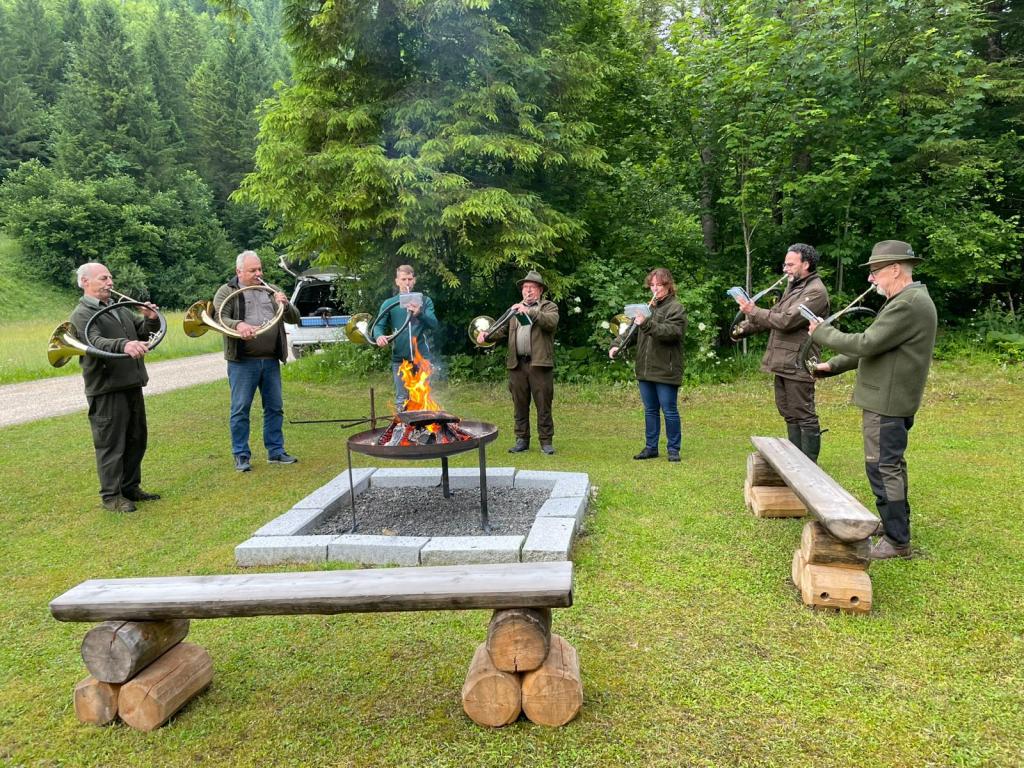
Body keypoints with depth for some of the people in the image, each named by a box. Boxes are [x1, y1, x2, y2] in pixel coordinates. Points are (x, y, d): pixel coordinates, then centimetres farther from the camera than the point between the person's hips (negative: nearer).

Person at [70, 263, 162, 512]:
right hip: (106, 389, -8)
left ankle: (130, 487, 28)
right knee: (111, 443, -2)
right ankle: (111, 496, 9)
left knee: (136, 440, 15)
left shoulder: (120, 309, 18)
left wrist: (151, 320, -7)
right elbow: (96, 342, -25)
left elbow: (144, 332, 16)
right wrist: (124, 345, -44)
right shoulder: (82, 314, -8)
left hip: (132, 385, 8)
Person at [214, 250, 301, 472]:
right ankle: (241, 456, 9)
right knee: (240, 409, 0)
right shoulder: (227, 292, 3)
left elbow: (294, 318, 13)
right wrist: (237, 325, -30)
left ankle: (276, 451, 19)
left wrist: (285, 305, -9)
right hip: (243, 362, -4)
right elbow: (219, 318, -10)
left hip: (271, 360, 4)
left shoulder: (270, 291, 17)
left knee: (275, 407, 9)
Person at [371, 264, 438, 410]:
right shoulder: (389, 303, 7)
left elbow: (434, 324, -6)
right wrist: (378, 336, -22)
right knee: (401, 400, 5)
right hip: (399, 359, 0)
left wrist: (419, 314, -26)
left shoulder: (424, 301, 5)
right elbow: (378, 325, 1)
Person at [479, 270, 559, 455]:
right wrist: (487, 335, -8)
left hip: (540, 363, -4)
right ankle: (522, 440, 17)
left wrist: (529, 311, -22)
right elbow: (502, 329, 11)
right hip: (517, 364, 4)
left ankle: (546, 441, 6)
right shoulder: (515, 309, 21)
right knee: (520, 405, 8)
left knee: (543, 405, -1)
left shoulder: (549, 306, 7)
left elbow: (551, 322, -15)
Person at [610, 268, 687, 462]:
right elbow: (630, 329, 15)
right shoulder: (647, 307, 16)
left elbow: (671, 332, -22)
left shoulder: (676, 308, -6)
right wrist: (616, 344, -1)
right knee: (650, 410, 13)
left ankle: (673, 449, 11)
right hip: (645, 370, 7)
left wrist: (647, 324, -31)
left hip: (666, 371, -6)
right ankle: (650, 447, 22)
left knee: (669, 411, 0)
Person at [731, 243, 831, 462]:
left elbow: (786, 320, -22)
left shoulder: (816, 291, -13)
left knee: (804, 416, -3)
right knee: (789, 414, 15)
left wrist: (753, 311, -18)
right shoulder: (793, 287, 18)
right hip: (782, 362, 10)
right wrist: (743, 328, 6)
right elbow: (773, 315, 19)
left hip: (797, 365, -10)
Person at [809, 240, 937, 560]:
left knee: (883, 467, -5)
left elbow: (866, 344, -24)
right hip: (891, 400, 11)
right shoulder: (905, 301, 15)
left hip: (887, 402, -11)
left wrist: (822, 332, -11)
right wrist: (832, 366, 14)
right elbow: (871, 345, 19)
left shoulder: (909, 304, -20)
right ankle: (895, 521, 34)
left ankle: (897, 540, 3)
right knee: (891, 463, 20)